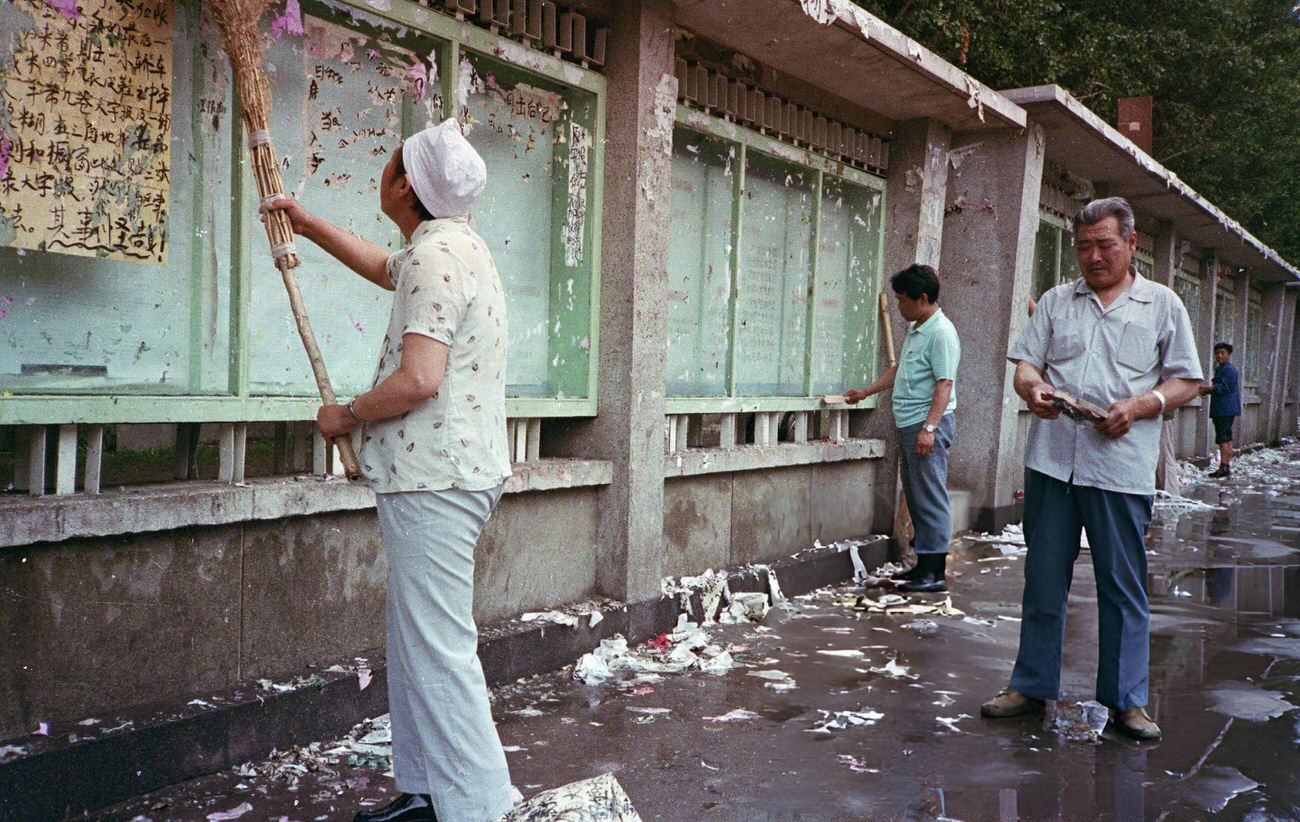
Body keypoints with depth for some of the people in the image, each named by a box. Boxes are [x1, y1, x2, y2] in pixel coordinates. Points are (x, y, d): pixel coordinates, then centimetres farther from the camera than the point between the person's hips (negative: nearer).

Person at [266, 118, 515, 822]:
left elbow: (418, 378, -25)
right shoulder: (446, 248, 18)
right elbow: (381, 268, 41)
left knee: (437, 649, -8)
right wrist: (308, 225, 45)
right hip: (435, 474, 11)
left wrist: (347, 415, -8)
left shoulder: (436, 256, -16)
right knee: (413, 644, 15)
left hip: (435, 481, -11)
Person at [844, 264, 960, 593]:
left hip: (928, 424, -10)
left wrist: (929, 427, -25)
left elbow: (944, 384, -19)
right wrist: (865, 392, 31)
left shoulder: (941, 332, -13)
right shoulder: (914, 330, 18)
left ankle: (935, 572, -5)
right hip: (908, 424, 10)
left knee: (930, 497, -8)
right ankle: (923, 564, 20)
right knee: (915, 495, 12)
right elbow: (898, 369, 30)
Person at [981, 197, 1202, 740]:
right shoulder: (1055, 302, 14)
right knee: (1043, 580, 8)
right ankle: (1032, 685, 20)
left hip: (1122, 468, -2)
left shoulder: (1163, 305, 8)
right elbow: (1025, 364, 10)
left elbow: (1185, 382, 7)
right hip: (1051, 462, 2)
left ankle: (1127, 699, 16)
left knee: (1124, 588, 4)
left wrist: (1139, 405, -11)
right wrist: (1034, 388, -13)